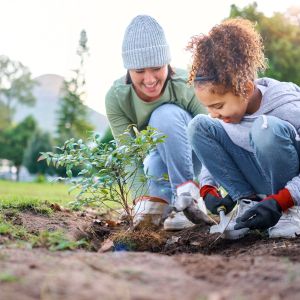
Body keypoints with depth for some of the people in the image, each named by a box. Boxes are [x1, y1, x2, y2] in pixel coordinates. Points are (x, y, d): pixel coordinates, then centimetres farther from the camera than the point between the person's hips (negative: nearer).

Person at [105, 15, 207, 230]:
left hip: (189, 155, -1)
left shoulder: (187, 88, -29)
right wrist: (143, 200, -41)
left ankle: (188, 195, -26)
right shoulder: (116, 99, -24)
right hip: (155, 162, 2)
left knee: (167, 114, -31)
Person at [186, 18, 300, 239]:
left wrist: (278, 203, -34)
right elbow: (211, 153, 7)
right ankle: (248, 202, -9)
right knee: (199, 126, -12)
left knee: (266, 127, -36)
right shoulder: (227, 106, -8)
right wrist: (208, 189, -12)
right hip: (261, 185, 6)